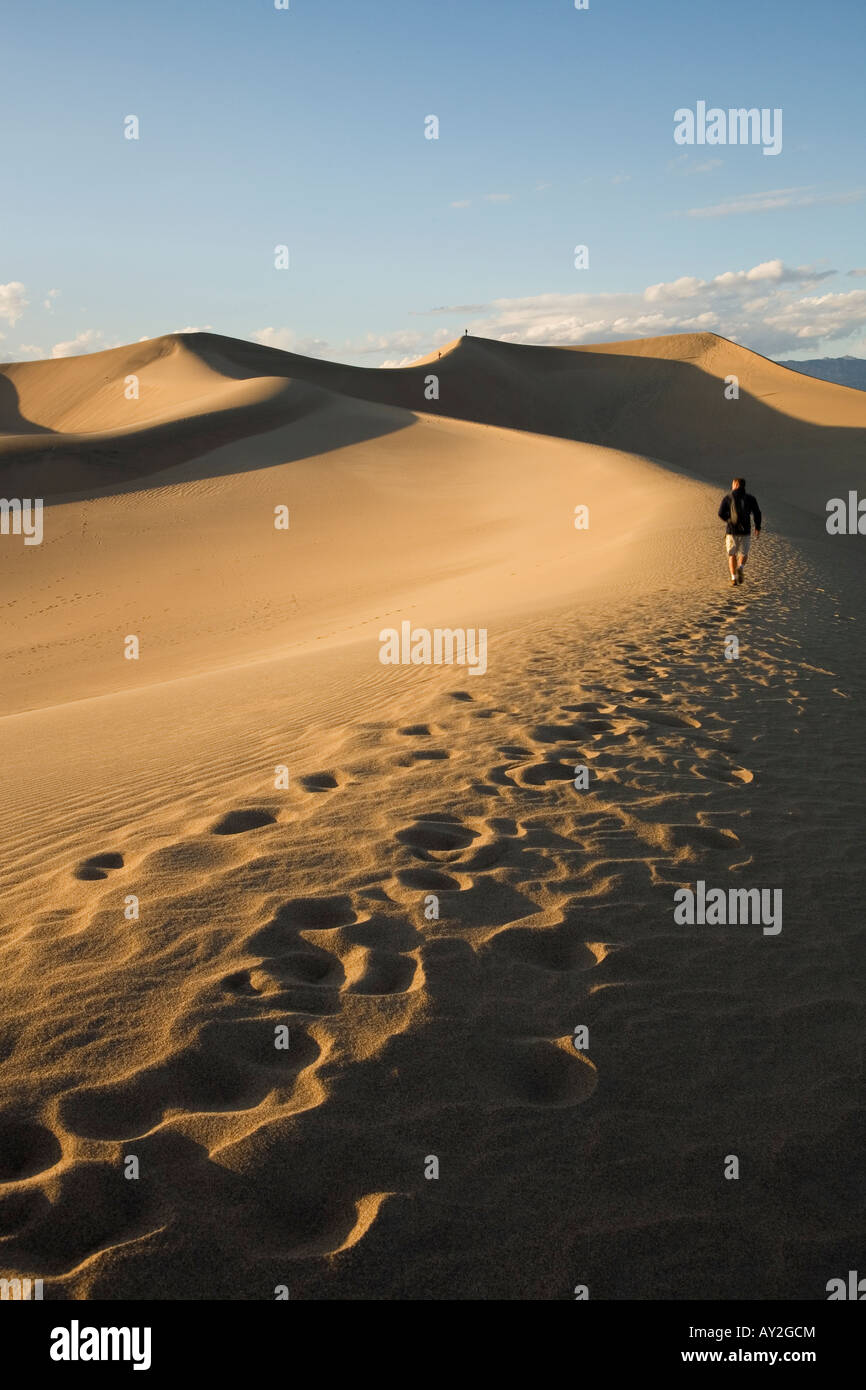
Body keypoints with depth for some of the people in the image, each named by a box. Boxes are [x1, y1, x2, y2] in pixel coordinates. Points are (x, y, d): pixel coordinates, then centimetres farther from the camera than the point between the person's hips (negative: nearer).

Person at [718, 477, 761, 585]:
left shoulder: (727, 497, 0)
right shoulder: (750, 498, 3)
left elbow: (721, 513, -7)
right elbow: (757, 513, -2)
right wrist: (757, 527, 11)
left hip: (731, 530, 0)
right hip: (745, 531, 0)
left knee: (732, 554, 15)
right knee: (743, 555, 14)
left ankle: (733, 577, 4)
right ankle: (740, 568, -18)